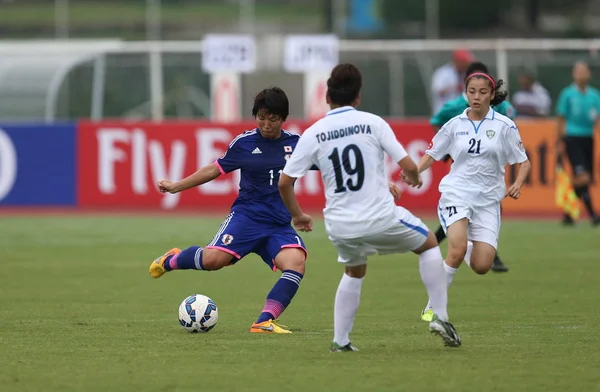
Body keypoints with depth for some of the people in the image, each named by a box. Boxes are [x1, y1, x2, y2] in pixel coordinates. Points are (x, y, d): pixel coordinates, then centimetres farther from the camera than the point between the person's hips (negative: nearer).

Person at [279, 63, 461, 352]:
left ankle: (340, 340, 25)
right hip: (381, 218, -3)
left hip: (340, 227, 3)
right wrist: (415, 178, 19)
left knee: (354, 272, 31)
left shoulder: (313, 134, 0)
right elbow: (408, 166, -6)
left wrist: (297, 215, 17)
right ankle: (439, 316, 14)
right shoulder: (373, 123, -5)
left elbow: (284, 182, 0)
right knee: (429, 244, 23)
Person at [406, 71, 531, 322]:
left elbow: (524, 162, 4)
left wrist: (517, 184, -15)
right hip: (456, 194, -1)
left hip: (487, 201, 1)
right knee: (457, 249, -27)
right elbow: (432, 154, 11)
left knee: (481, 266, -9)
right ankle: (433, 307, -13)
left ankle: (467, 248, 29)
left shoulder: (504, 126, 1)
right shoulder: (455, 125, 4)